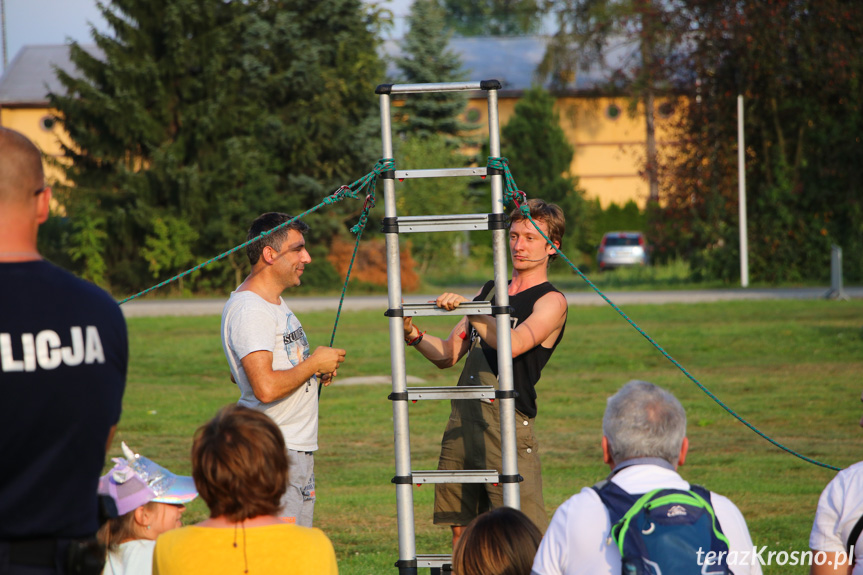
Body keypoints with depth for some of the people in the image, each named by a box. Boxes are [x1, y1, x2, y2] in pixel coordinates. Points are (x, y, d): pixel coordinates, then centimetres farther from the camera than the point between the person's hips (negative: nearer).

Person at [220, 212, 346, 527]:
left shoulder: (273, 301, 16)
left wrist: (314, 368, 13)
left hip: (299, 448, 10)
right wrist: (314, 363, -13)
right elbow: (266, 388, -27)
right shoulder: (248, 309, -17)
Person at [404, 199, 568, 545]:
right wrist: (414, 335, 3)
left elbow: (512, 344, -20)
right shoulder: (489, 292, 20)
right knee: (461, 530, 7)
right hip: (462, 420, 7)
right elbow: (448, 355, 21)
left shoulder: (551, 301, -2)